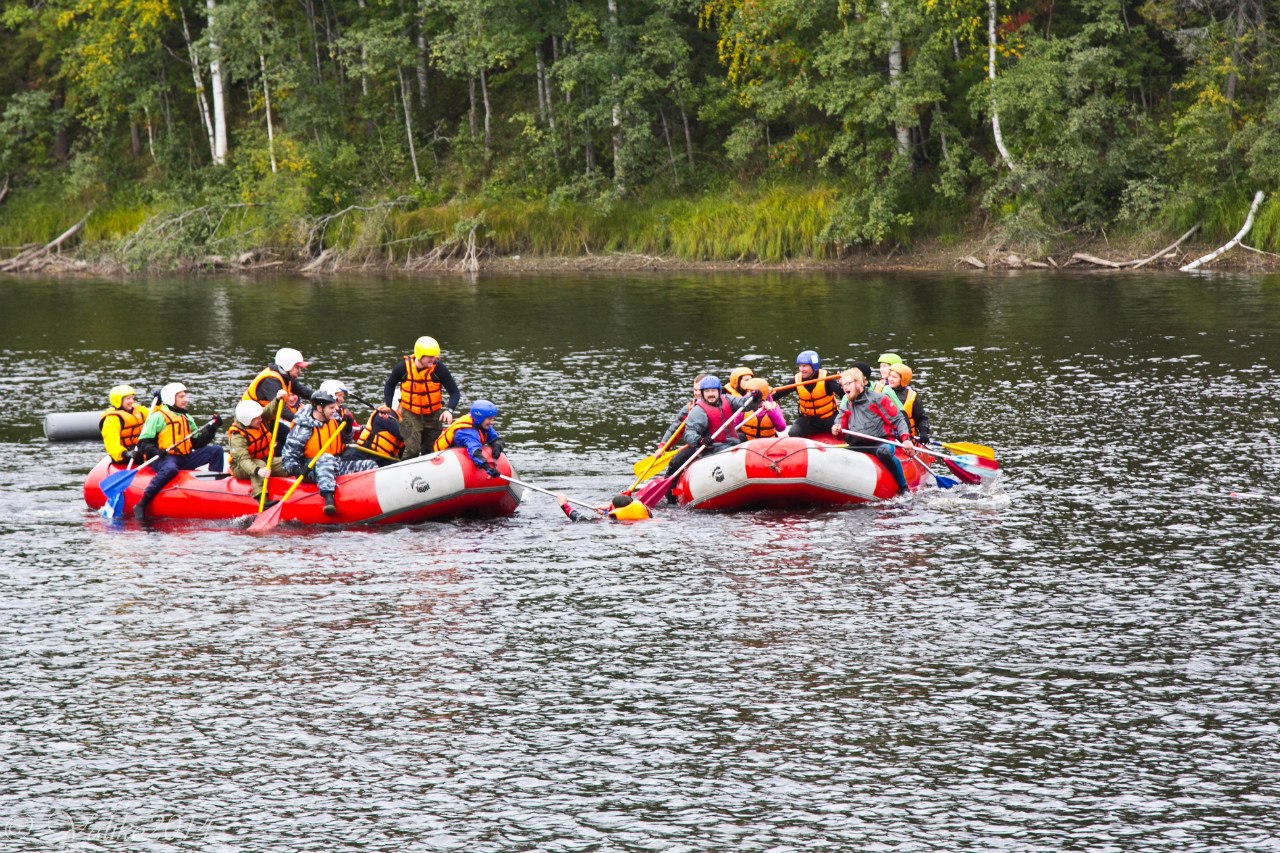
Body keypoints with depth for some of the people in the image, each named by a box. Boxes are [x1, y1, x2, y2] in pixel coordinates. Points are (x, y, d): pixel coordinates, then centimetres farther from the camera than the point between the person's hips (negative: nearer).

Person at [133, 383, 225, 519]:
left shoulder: (187, 418, 23)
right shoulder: (158, 417, -1)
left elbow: (197, 443, 17)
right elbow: (143, 442, -6)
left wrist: (212, 428, 7)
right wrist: (155, 451, -25)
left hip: (185, 459, 7)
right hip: (164, 458, -7)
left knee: (216, 451, 0)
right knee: (170, 469, -42)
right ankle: (142, 505, -39)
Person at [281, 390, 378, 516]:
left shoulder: (335, 420, 7)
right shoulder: (303, 428, -12)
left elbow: (345, 440, 22)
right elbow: (289, 454, -11)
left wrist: (348, 428, 3)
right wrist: (295, 469, -29)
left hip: (336, 465, 7)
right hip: (311, 468, -7)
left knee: (370, 465, -4)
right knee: (326, 458, -41)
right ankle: (328, 498, -57)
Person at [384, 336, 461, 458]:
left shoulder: (439, 368, -16)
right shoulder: (403, 368, -12)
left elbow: (454, 393, -11)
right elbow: (389, 385, 10)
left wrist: (449, 410, -29)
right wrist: (389, 407, 3)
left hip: (433, 415, 1)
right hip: (410, 414, -1)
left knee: (429, 451, 11)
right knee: (412, 449, -14)